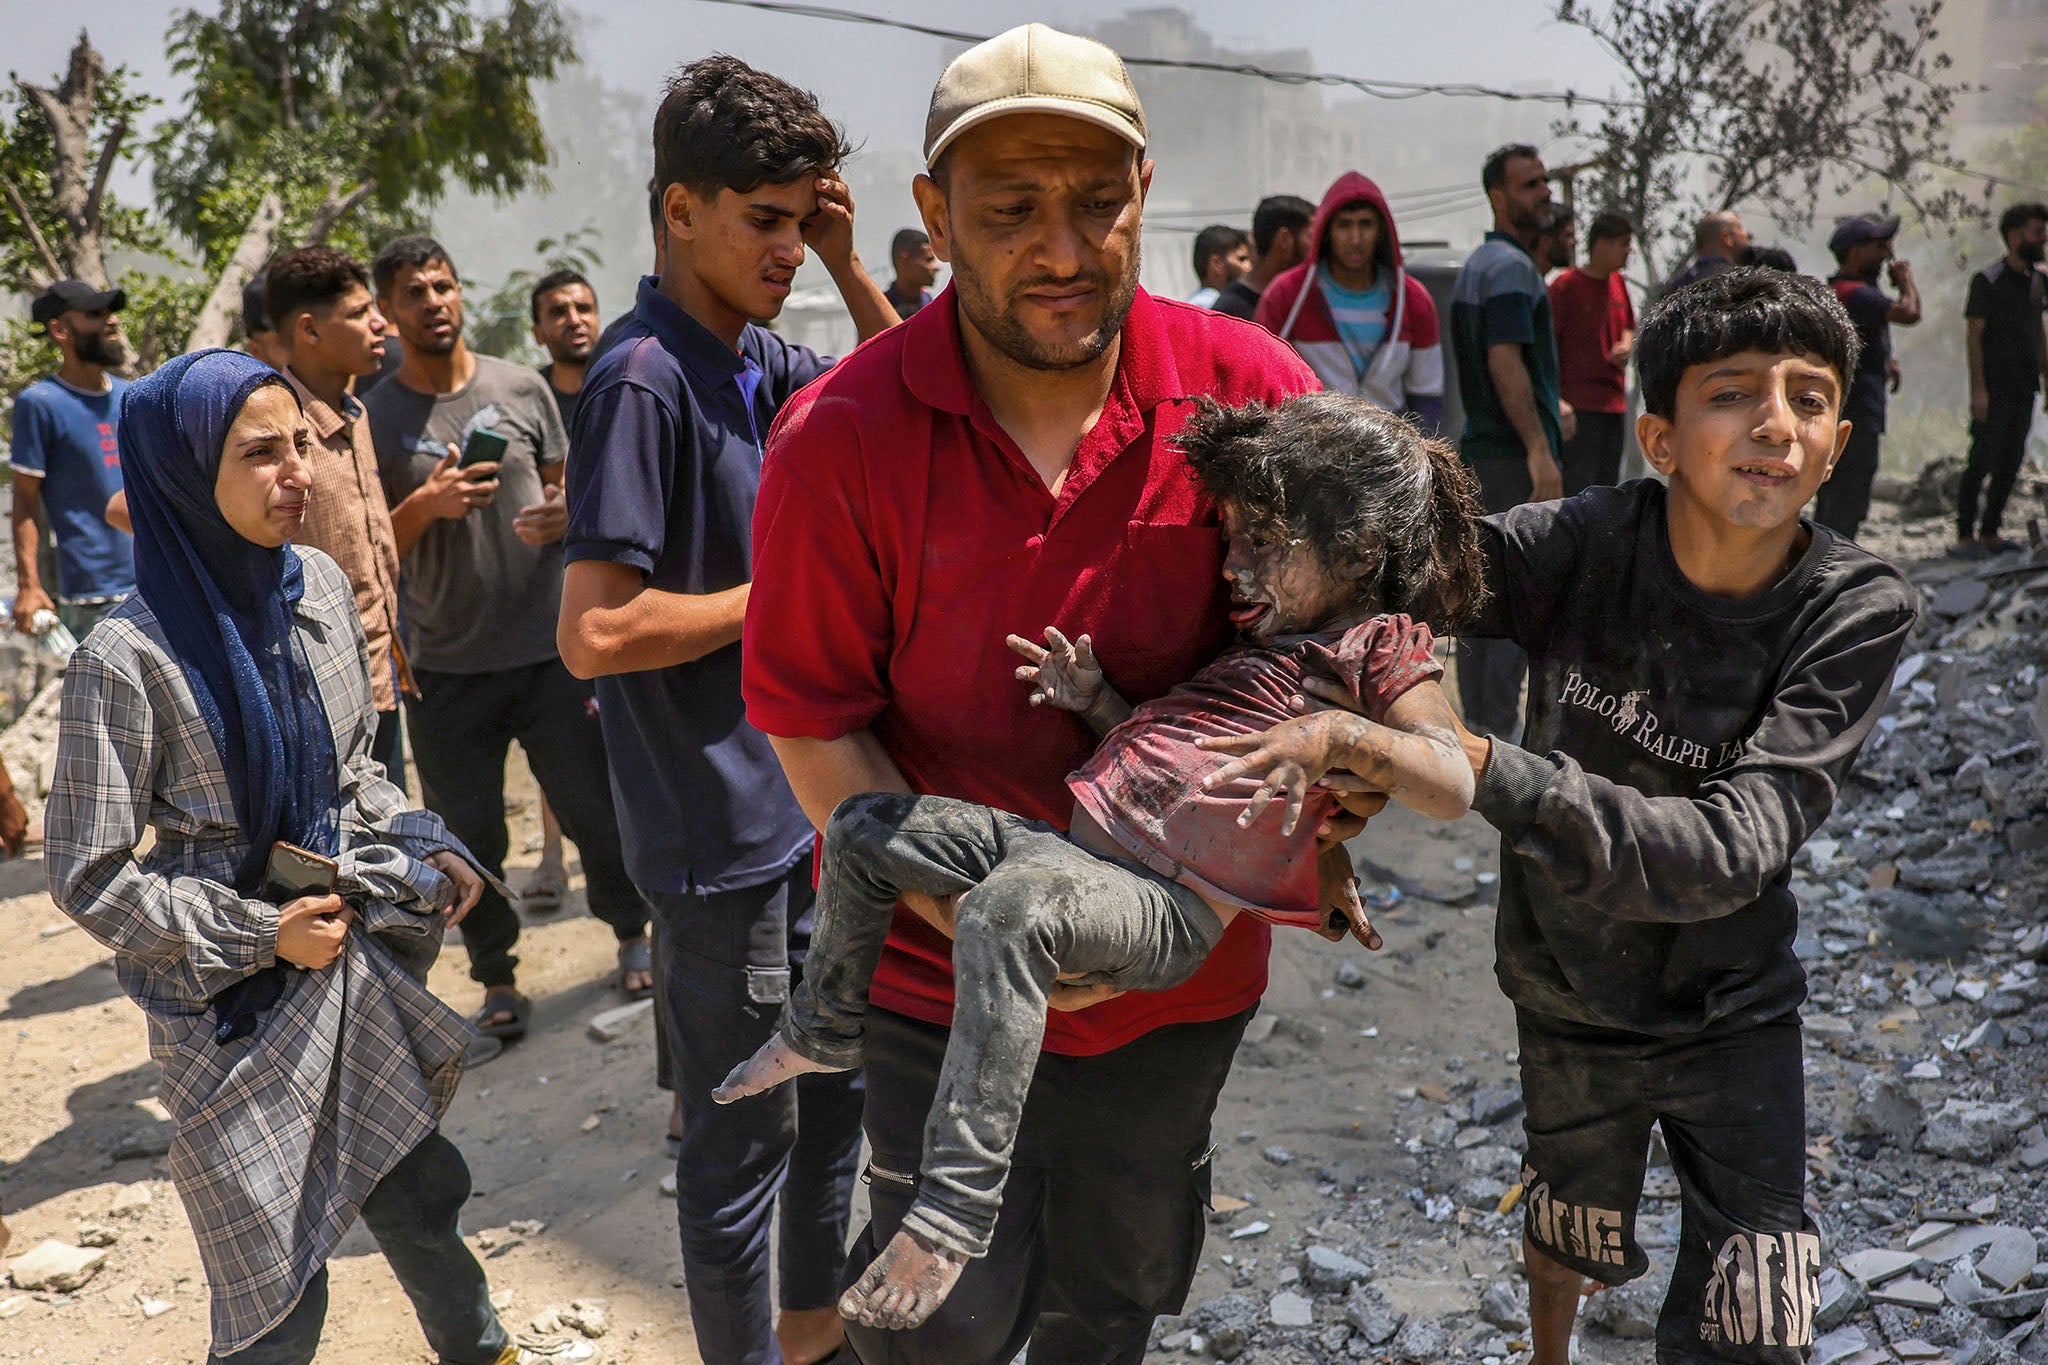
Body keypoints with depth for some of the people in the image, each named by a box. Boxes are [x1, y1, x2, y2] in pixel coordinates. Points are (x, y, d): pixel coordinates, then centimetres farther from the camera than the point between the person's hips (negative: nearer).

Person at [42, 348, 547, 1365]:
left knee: (421, 1188, 20)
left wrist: (421, 849, -1)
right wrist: (260, 933, -15)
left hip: (359, 965, 5)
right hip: (232, 1004, -5)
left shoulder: (319, 589, -1)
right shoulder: (128, 659, -20)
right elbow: (90, 877, -13)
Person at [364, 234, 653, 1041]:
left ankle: (633, 936, 29)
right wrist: (425, 505, -20)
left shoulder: (521, 388, 5)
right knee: (468, 838, 6)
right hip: (446, 668, 0)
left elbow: (568, 486, 14)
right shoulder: (373, 418, 0)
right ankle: (498, 987, 22)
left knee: (595, 808, 6)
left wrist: (563, 515, -10)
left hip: (549, 649, 1)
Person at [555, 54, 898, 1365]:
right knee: (743, 1130, 8)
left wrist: (849, 267, 1)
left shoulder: (765, 361, 5)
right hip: (723, 828, -9)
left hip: (808, 802, 9)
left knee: (836, 1082, 24)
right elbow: (596, 633, -26)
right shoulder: (645, 383, -19)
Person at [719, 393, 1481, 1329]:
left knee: (1005, 910, -39)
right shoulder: (1264, 632, 26)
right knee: (863, 828, 4)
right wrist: (1095, 699, 12)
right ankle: (827, 1031, 25)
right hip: (1077, 844, 9)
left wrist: (1343, 736, -31)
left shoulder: (1379, 647, -1)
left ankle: (956, 1207, -33)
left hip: (1165, 911, -9)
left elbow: (1452, 788, -17)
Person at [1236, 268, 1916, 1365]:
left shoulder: (1857, 609, -23)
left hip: (1734, 1013, -1)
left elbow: (1733, 849, -34)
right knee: (1568, 1241, 25)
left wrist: (1485, 771, -47)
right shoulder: (1587, 542, -22)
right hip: (1569, 995, 1)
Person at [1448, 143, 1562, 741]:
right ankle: (1499, 731, -5)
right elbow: (1505, 362, -22)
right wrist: (1540, 451, -26)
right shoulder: (1511, 266, -13)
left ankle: (1477, 722, 18)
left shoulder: (1474, 264, 18)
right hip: (1513, 453, -10)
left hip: (1479, 447, 10)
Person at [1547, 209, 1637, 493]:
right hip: (1580, 405, -8)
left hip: (1614, 402, 8)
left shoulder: (1617, 282, 13)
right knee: (1579, 489, -11)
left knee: (1608, 487, 11)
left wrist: (1625, 347, 4)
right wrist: (1557, 400, -19)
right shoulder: (1566, 285, -9)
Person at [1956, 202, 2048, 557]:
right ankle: (1965, 535, 1)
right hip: (1994, 390, -7)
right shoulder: (1988, 280, -8)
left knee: (2011, 463, 7)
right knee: (1983, 461, -6)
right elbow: (1974, 335, -11)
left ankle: (1989, 532, 15)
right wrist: (1978, 389, -17)